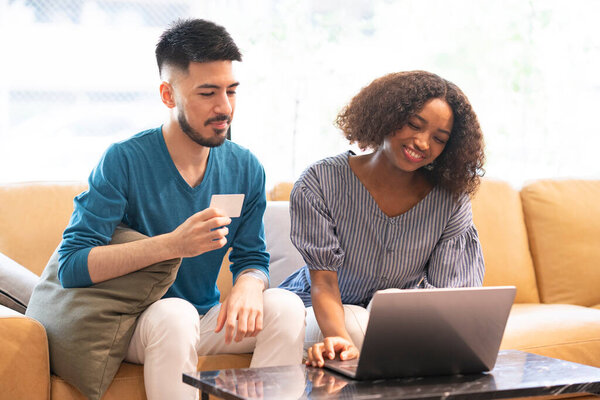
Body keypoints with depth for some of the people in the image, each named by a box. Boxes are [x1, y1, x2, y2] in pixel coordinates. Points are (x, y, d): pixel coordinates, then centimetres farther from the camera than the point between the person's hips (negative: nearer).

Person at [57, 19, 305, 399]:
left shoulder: (245, 168, 0)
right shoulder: (124, 161, -15)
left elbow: (252, 258, 5)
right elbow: (71, 265, -22)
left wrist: (248, 285, -22)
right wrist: (171, 245, -34)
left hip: (206, 321, 4)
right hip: (132, 323, -4)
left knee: (285, 306, -21)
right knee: (174, 314, -36)